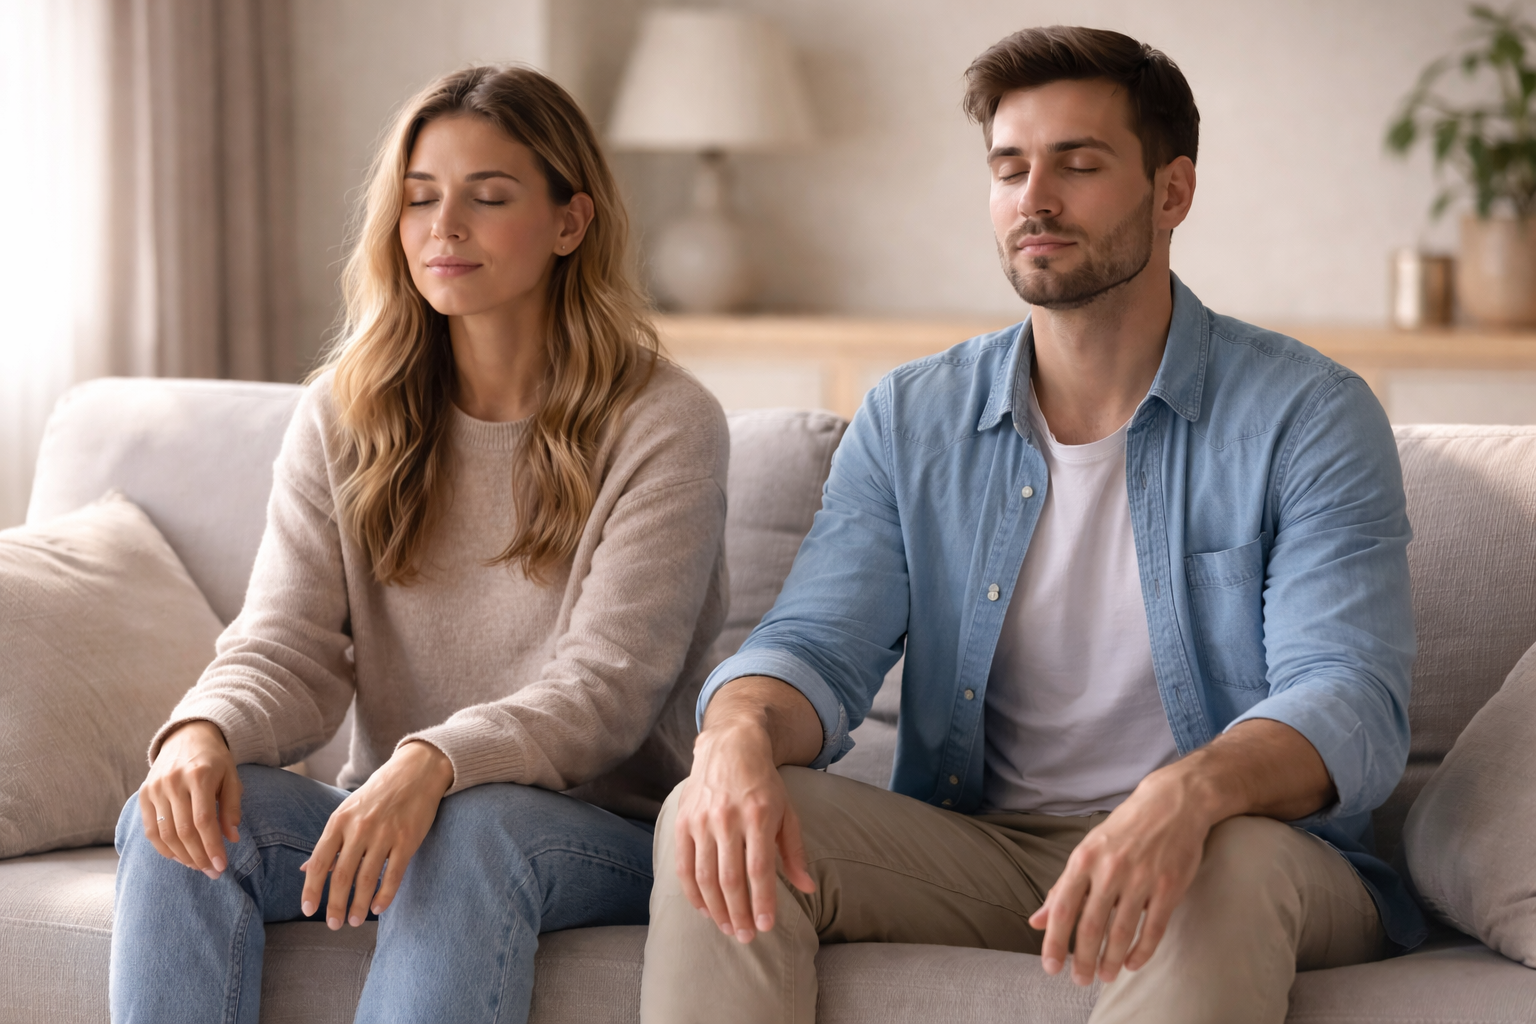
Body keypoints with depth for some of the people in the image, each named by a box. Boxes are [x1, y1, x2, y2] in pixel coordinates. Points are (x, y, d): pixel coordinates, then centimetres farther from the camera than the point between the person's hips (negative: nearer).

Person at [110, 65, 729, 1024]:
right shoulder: (344, 415, 8)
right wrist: (204, 729, -25)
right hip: (390, 809, 4)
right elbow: (289, 647, 0)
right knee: (174, 816, -24)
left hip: (608, 831, -4)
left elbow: (608, 687, -16)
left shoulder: (664, 424, -6)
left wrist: (434, 764, -35)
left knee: (472, 828, -38)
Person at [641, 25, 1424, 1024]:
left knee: (1233, 865, -39)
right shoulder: (912, 419, 9)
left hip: (1229, 857, -3)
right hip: (969, 854, 3)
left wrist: (1188, 795, -39)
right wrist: (740, 736, -28)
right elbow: (818, 643, -2)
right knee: (720, 824, -22)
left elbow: (1351, 701, -16)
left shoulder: (1307, 417, -5)